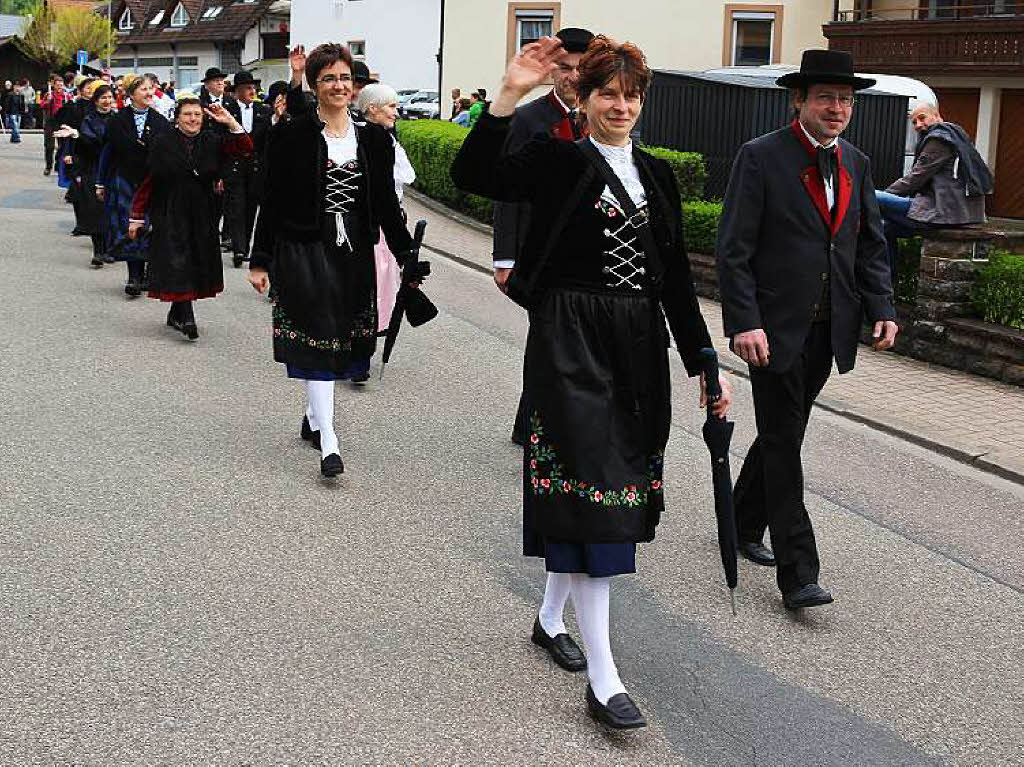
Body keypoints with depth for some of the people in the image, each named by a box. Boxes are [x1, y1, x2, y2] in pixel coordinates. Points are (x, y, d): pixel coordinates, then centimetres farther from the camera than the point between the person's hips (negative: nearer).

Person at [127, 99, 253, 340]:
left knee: (195, 264, 9)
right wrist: (137, 216, -5)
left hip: (201, 215, 4)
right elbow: (147, 181, -3)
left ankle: (175, 314, 25)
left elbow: (245, 149, -5)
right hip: (169, 213, -4)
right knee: (177, 263, -11)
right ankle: (187, 319, -14)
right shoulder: (164, 142, -4)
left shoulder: (212, 140, 4)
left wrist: (230, 122, -17)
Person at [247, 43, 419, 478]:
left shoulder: (373, 139, 6)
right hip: (303, 250, -4)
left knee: (341, 340, 11)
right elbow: (273, 202, -3)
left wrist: (407, 257, 5)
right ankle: (328, 442, -11)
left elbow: (387, 203, 9)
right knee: (316, 336, -9)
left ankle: (313, 417, 31)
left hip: (354, 253, 4)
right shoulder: (292, 136, -4)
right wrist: (260, 261, -4)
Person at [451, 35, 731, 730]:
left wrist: (705, 364, 10)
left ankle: (552, 617, 35)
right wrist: (509, 96, -27)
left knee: (602, 488, 13)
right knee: (591, 489, -9)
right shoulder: (556, 160, -3)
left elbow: (676, 277, 13)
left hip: (640, 347, 6)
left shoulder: (657, 175, 13)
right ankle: (603, 678, -7)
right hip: (570, 341, -6)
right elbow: (474, 177, -20)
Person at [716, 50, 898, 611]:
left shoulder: (856, 164, 11)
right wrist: (744, 324, -20)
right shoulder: (761, 158, -8)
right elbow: (734, 250, -11)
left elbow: (871, 245, 15)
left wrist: (881, 308, 1)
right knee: (783, 442, -4)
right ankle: (797, 574, -2)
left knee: (783, 433, 17)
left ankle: (744, 526, 36)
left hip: (828, 329, 6)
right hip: (776, 329, -6)